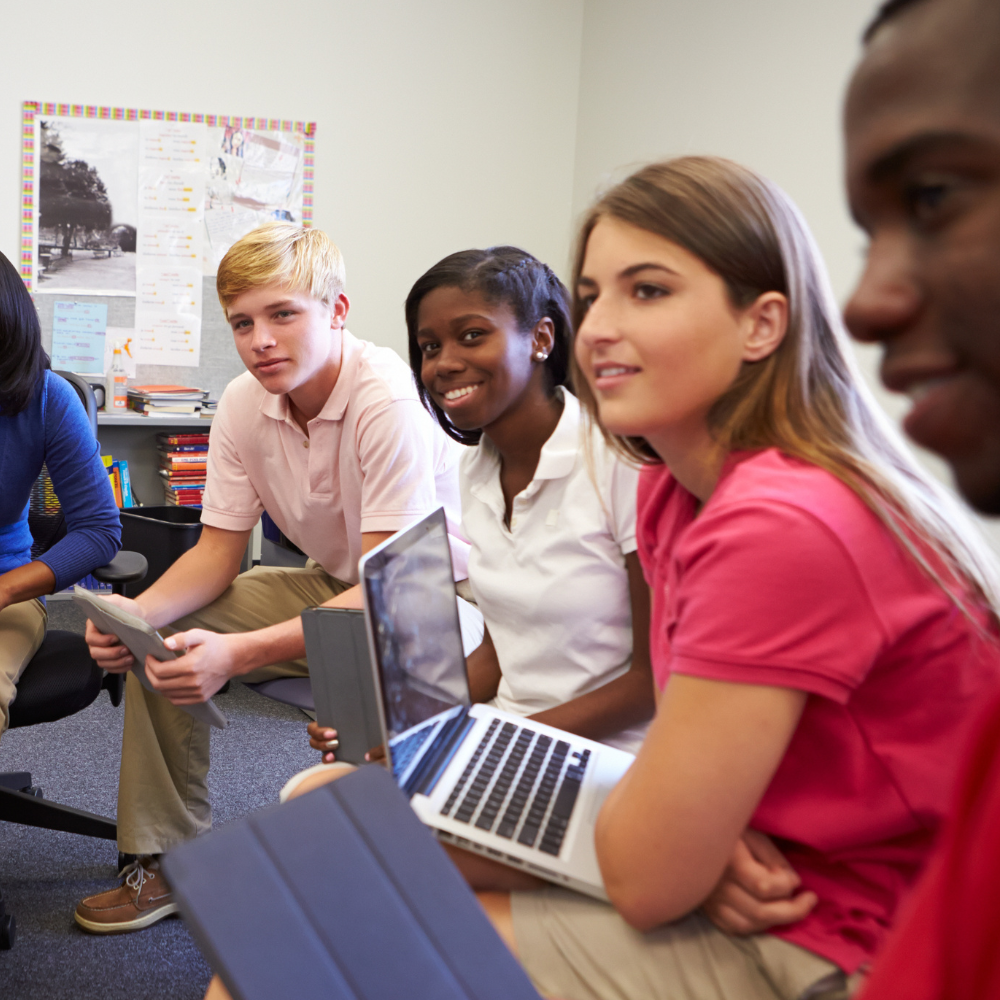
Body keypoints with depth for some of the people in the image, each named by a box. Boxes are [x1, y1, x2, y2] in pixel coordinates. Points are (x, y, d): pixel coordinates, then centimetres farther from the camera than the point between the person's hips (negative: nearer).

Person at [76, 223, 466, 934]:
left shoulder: (389, 402, -28)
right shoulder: (242, 404, -6)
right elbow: (218, 554, 0)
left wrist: (242, 652, -43)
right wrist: (141, 611, -22)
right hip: (333, 584, 7)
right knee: (163, 634, -7)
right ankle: (171, 858, 6)